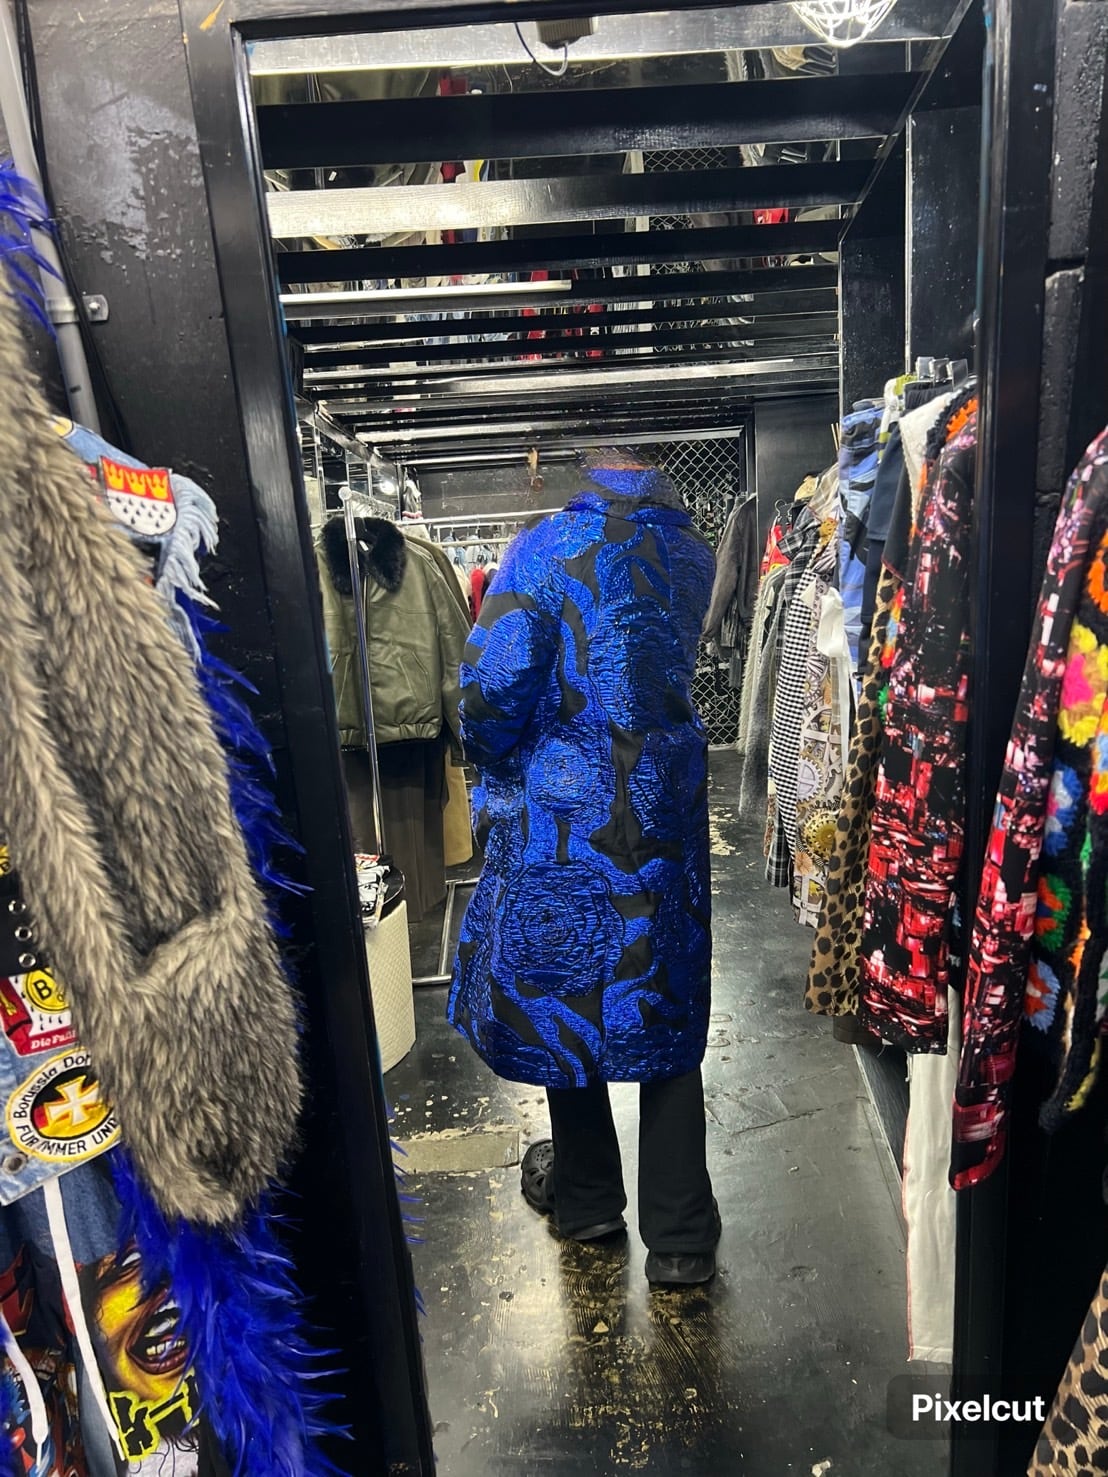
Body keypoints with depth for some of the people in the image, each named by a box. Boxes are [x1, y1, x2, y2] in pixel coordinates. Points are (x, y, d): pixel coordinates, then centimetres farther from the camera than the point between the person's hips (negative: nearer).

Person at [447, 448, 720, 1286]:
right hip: (669, 813, 4)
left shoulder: (550, 548, -13)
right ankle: (680, 1239, 24)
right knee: (665, 1014, 13)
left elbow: (494, 687, -16)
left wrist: (497, 764, 1)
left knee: (559, 997, 16)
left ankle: (587, 1198, 37)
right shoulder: (693, 555, 4)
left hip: (563, 812, -4)